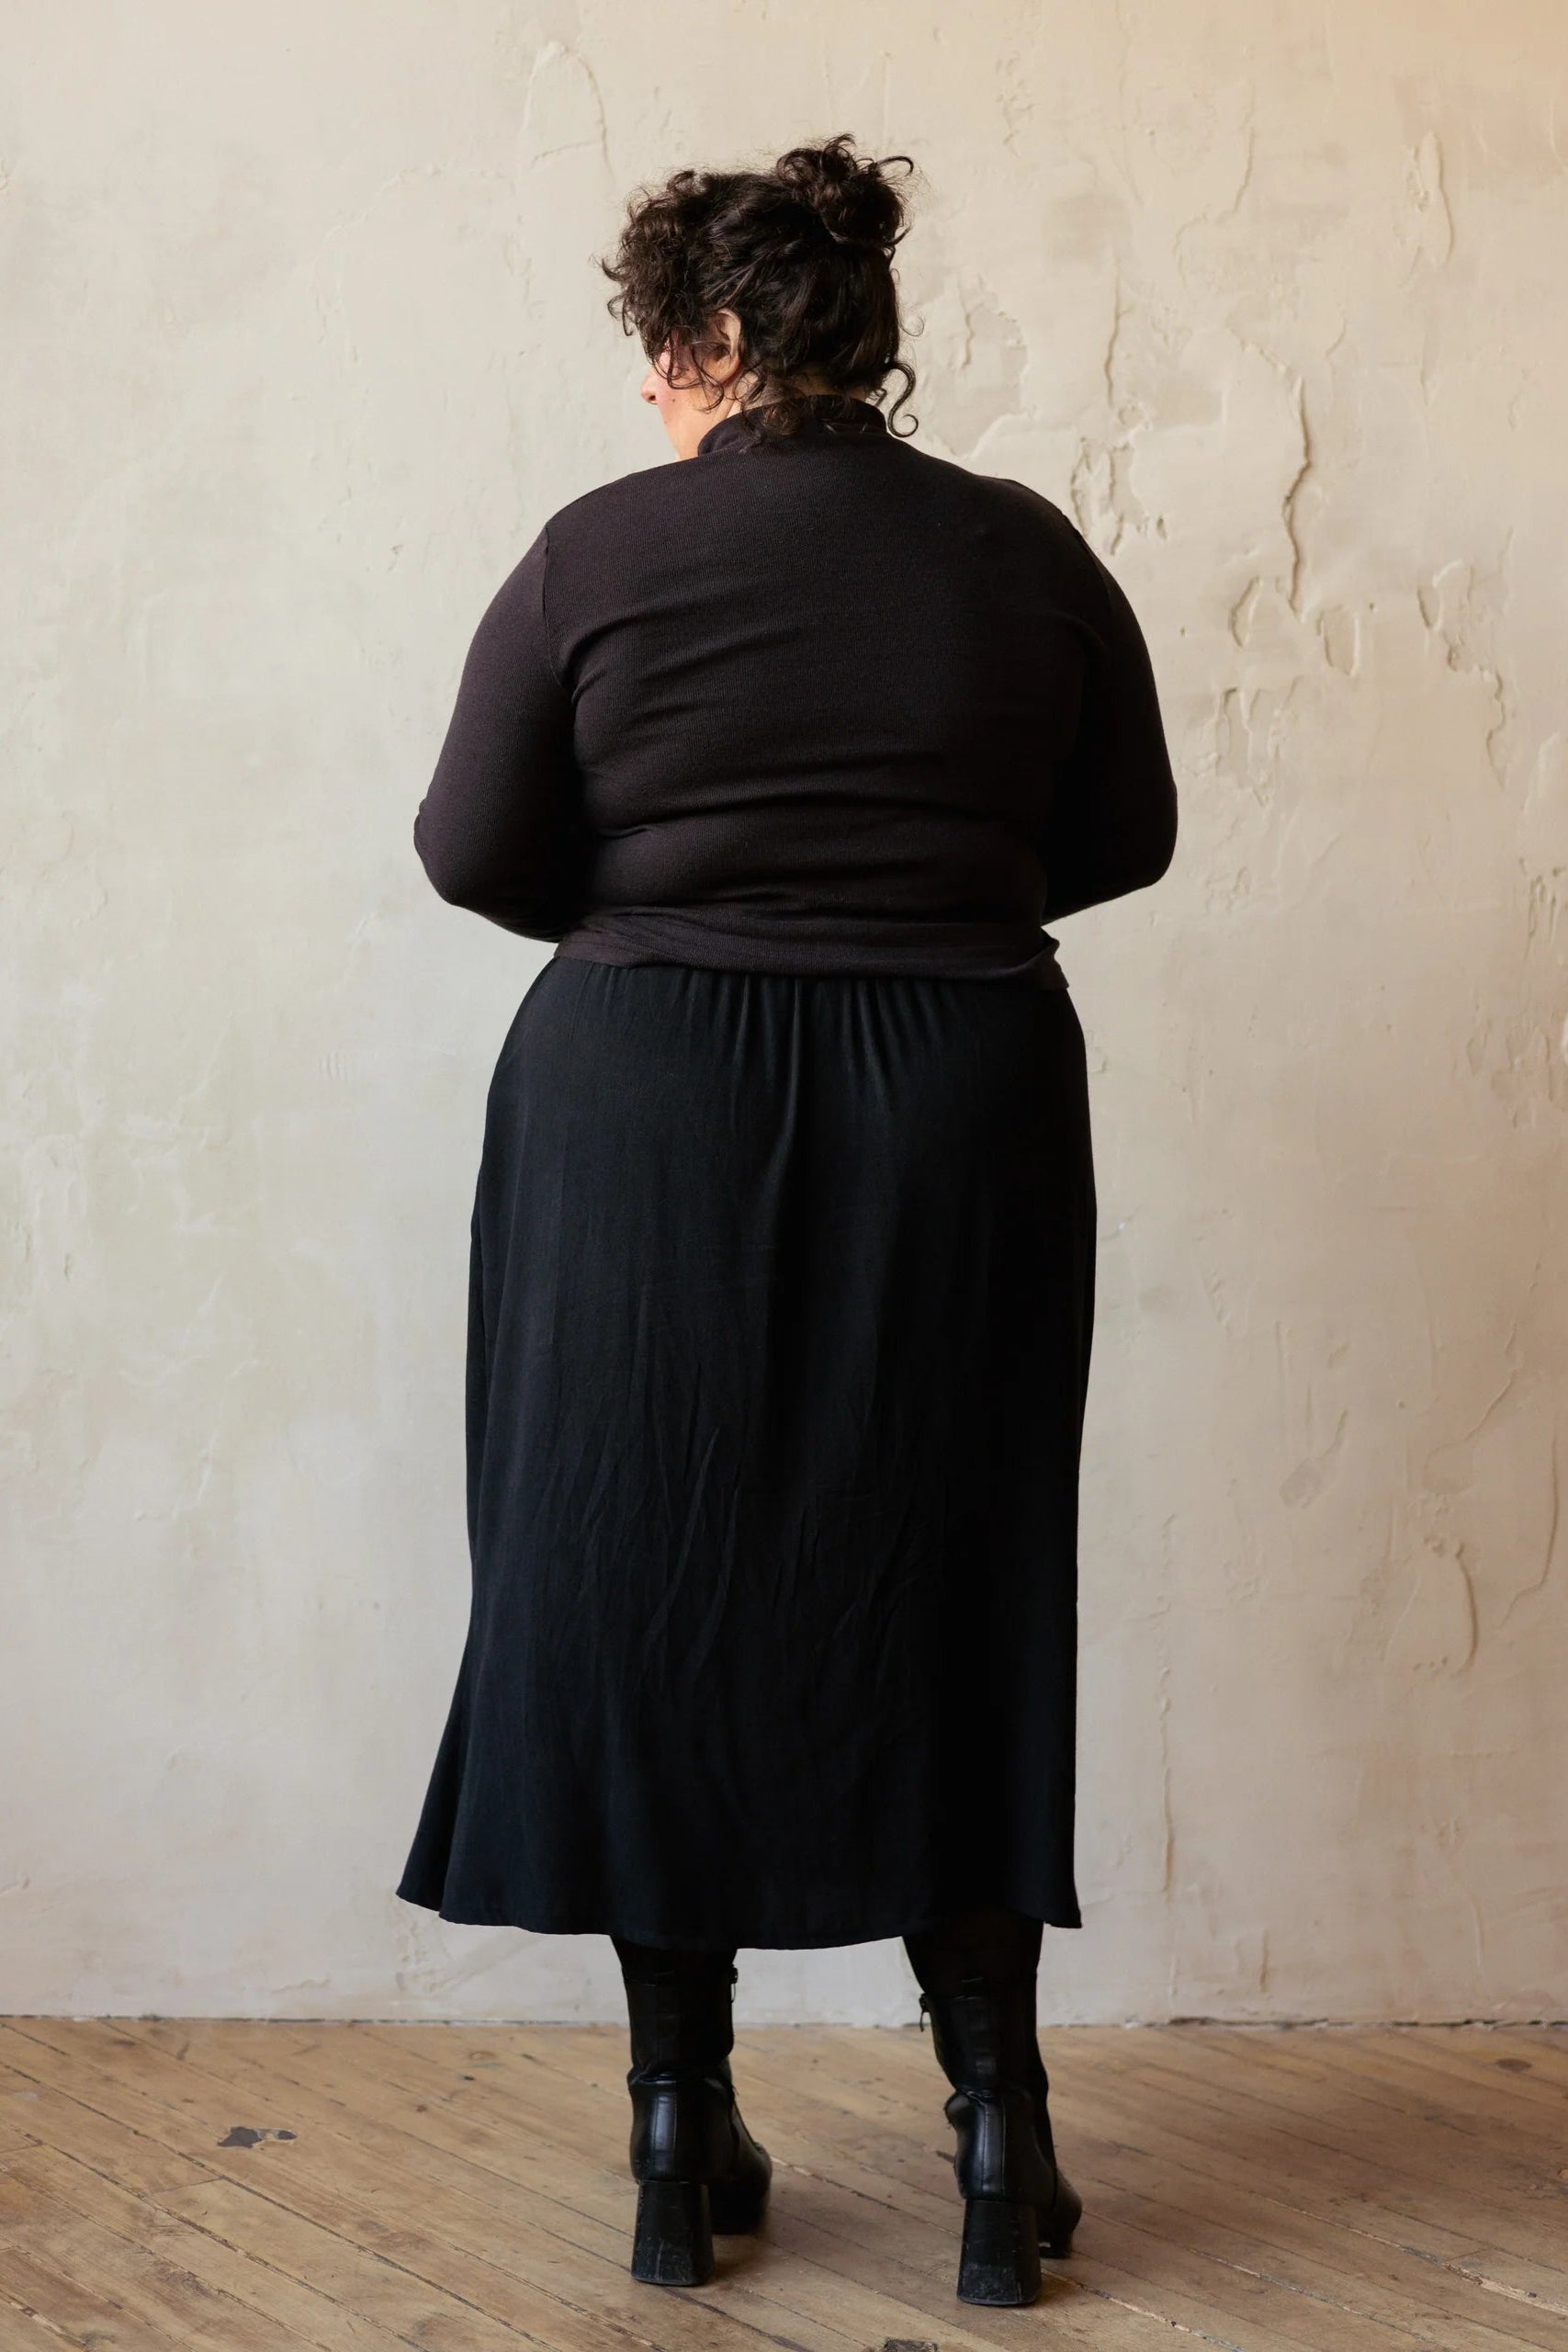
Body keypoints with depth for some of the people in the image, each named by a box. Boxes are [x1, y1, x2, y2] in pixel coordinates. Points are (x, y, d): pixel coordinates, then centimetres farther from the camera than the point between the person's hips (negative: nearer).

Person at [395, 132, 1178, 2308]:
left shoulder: (606, 551, -6)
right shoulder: (1028, 552, 2)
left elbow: (474, 853, -3)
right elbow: (1126, 837, 10)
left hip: (649, 1119, -2)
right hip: (963, 1124, 3)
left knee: (646, 1598, 8)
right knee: (950, 1605, 11)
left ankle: (686, 2137, 13)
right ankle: (999, 2134, 11)